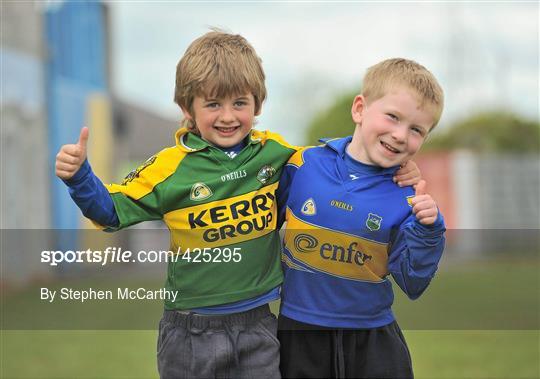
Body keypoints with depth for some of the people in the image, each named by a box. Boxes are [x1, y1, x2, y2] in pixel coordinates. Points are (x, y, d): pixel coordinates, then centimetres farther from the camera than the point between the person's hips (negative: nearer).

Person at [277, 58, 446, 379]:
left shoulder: (407, 198, -7)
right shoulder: (303, 165, -7)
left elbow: (412, 285, -8)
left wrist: (427, 231, -19)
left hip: (373, 337, 0)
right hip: (300, 329, 0)